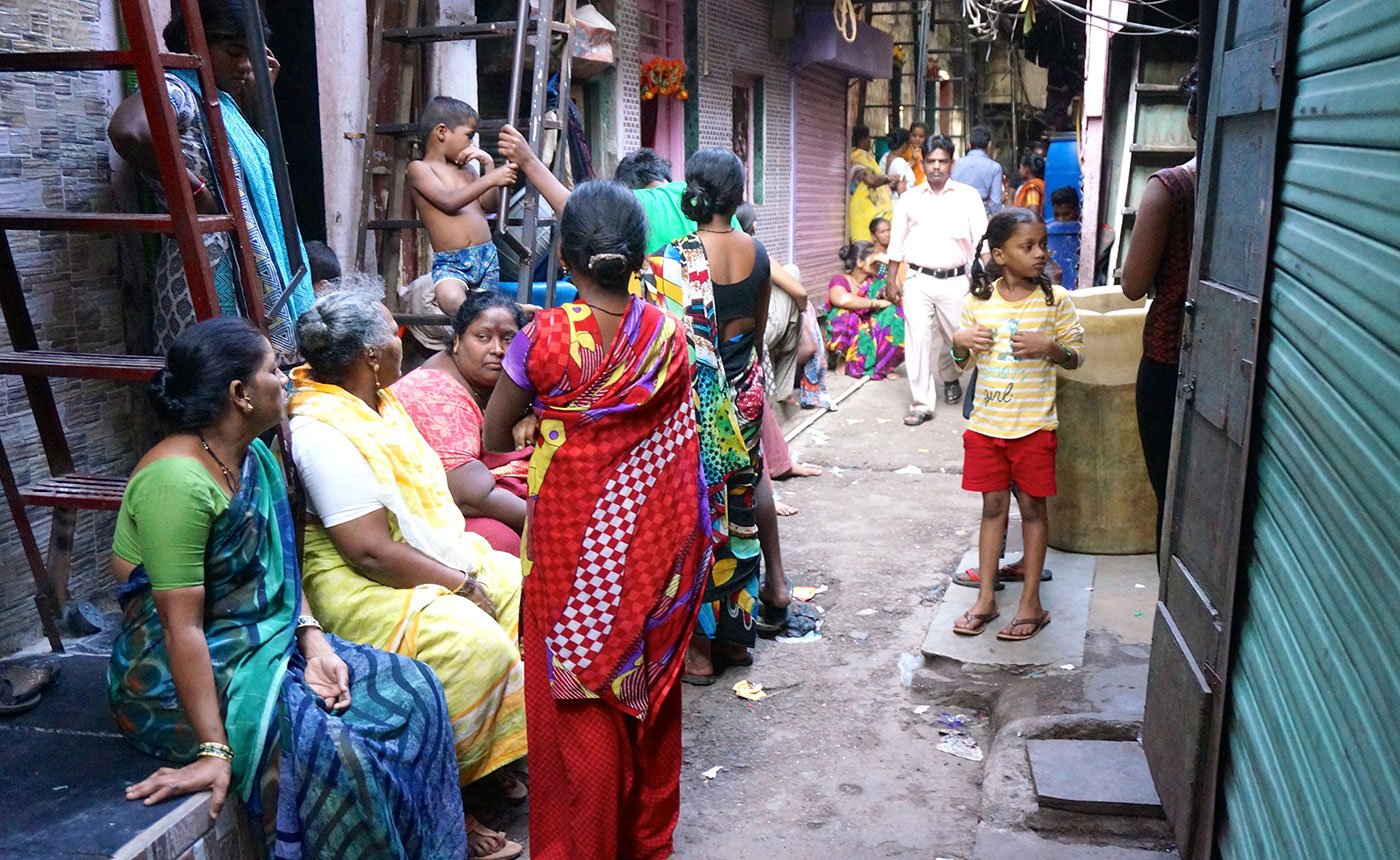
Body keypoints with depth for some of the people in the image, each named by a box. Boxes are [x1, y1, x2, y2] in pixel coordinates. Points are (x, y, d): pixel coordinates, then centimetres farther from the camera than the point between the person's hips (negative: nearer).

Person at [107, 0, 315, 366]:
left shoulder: (218, 102, 19)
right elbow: (127, 131, -31)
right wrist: (196, 192, -20)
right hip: (208, 273, -9)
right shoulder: (174, 89, -10)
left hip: (251, 276, 9)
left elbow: (250, 168, 30)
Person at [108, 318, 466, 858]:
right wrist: (214, 751, -26)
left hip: (271, 645, 9)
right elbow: (182, 627, -25)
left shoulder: (257, 458, 5)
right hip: (184, 679, -9)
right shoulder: (175, 480, -22)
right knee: (330, 750, -28)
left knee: (411, 693, -4)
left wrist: (313, 641, -8)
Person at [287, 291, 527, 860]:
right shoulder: (322, 432, -22)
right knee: (475, 644, -28)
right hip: (363, 587, -10)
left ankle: (494, 755, 8)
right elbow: (371, 553, -25)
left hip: (437, 557, 10)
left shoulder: (381, 401, 8)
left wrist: (468, 563, 4)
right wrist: (461, 584, -18)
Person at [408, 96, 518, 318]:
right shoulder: (419, 168, 1)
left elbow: (489, 205, 20)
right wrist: (491, 178, -18)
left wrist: (488, 165, 12)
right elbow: (449, 202, -15)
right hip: (450, 263, -7)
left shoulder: (465, 170, 21)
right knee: (451, 299, -36)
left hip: (487, 256, 7)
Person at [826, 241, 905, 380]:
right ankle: (843, 362, -10)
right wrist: (876, 303, -28)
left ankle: (885, 366, -9)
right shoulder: (839, 281, -12)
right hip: (845, 341, -4)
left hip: (872, 339, 4)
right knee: (843, 313, -32)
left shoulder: (876, 282, 2)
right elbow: (842, 300, -36)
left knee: (892, 312, -19)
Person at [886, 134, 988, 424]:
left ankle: (950, 378, 41)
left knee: (957, 337, 9)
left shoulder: (968, 196, 2)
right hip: (917, 280, 0)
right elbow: (897, 243, 11)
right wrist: (892, 280, 7)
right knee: (917, 340, -5)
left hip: (954, 280, 0)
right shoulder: (910, 199, 6)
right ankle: (922, 404, 1)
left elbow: (980, 240, 1)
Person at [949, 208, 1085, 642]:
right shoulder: (978, 300, 0)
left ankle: (1031, 603, 17)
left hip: (1033, 426, -2)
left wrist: (1048, 346, -20)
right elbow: (964, 358, 11)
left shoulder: (1055, 299, -6)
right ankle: (985, 599, 20)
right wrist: (959, 342, -11)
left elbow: (1075, 358, 0)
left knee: (1032, 507, 7)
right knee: (993, 507, 11)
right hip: (986, 422, 2)